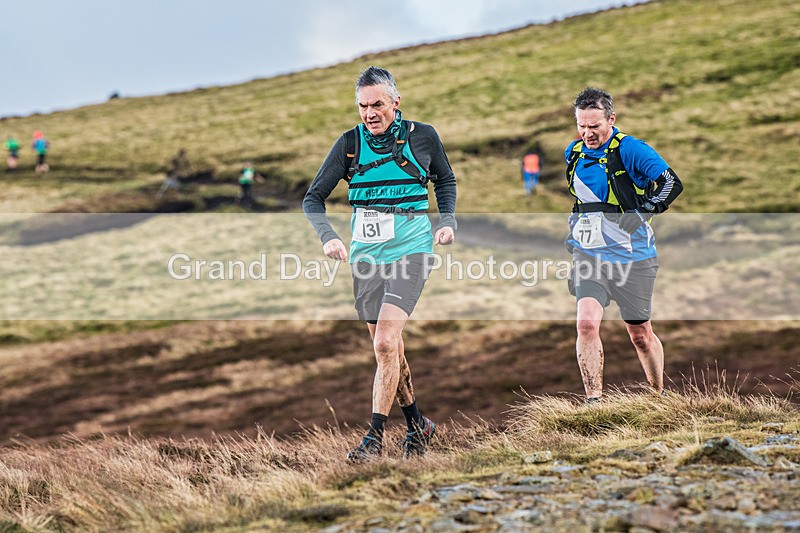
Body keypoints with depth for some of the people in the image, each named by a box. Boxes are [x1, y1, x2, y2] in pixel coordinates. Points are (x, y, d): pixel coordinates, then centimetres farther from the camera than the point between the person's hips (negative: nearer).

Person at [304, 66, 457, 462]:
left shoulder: (422, 137, -1)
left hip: (411, 249, -3)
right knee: (388, 349, 9)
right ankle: (417, 424, 28)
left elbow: (445, 181, 18)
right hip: (366, 251, 3)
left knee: (385, 343, -18)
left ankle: (375, 436, -14)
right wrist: (328, 237, -14)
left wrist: (447, 222, 2)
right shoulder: (350, 143, 0)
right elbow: (313, 198, 2)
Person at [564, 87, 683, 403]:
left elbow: (671, 183, -17)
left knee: (640, 335, 9)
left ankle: (660, 397, 30)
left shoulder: (630, 150, -11)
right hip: (589, 255, 4)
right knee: (586, 323, -16)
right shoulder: (573, 153, 8)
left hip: (633, 258, -4)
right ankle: (593, 401, -12)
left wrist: (640, 216, -18)